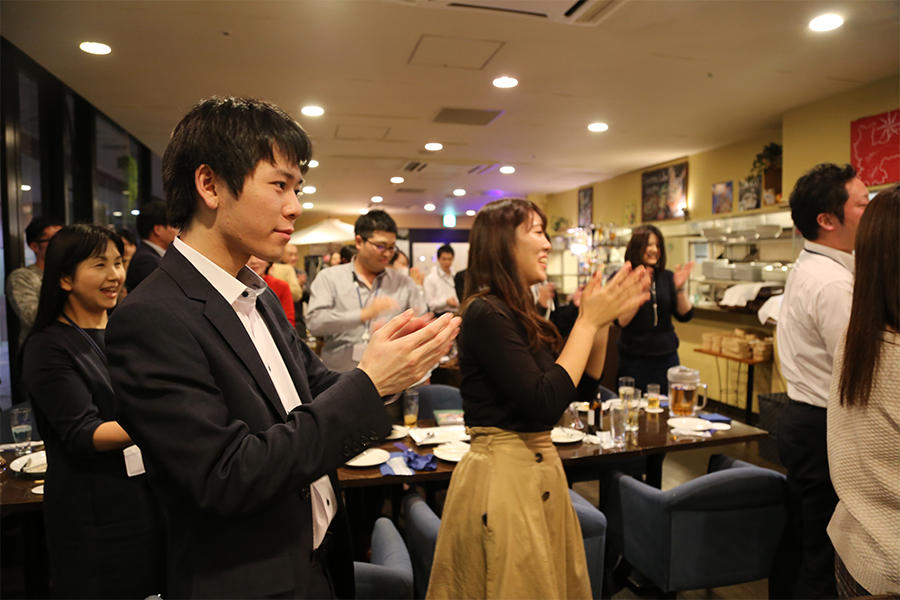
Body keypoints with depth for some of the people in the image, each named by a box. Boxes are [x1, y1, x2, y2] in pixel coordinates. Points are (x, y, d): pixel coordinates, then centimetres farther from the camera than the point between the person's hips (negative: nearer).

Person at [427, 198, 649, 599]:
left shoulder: (519, 313, 9)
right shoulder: (485, 313, -18)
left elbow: (582, 390, 11)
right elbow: (545, 401, -25)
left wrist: (602, 321, -1)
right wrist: (588, 321, -17)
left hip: (540, 467, 9)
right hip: (503, 474, -9)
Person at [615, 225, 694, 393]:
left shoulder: (667, 277, 6)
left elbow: (685, 315, 1)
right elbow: (621, 321, -16)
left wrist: (680, 288, -13)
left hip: (667, 358, 4)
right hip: (634, 360, -3)